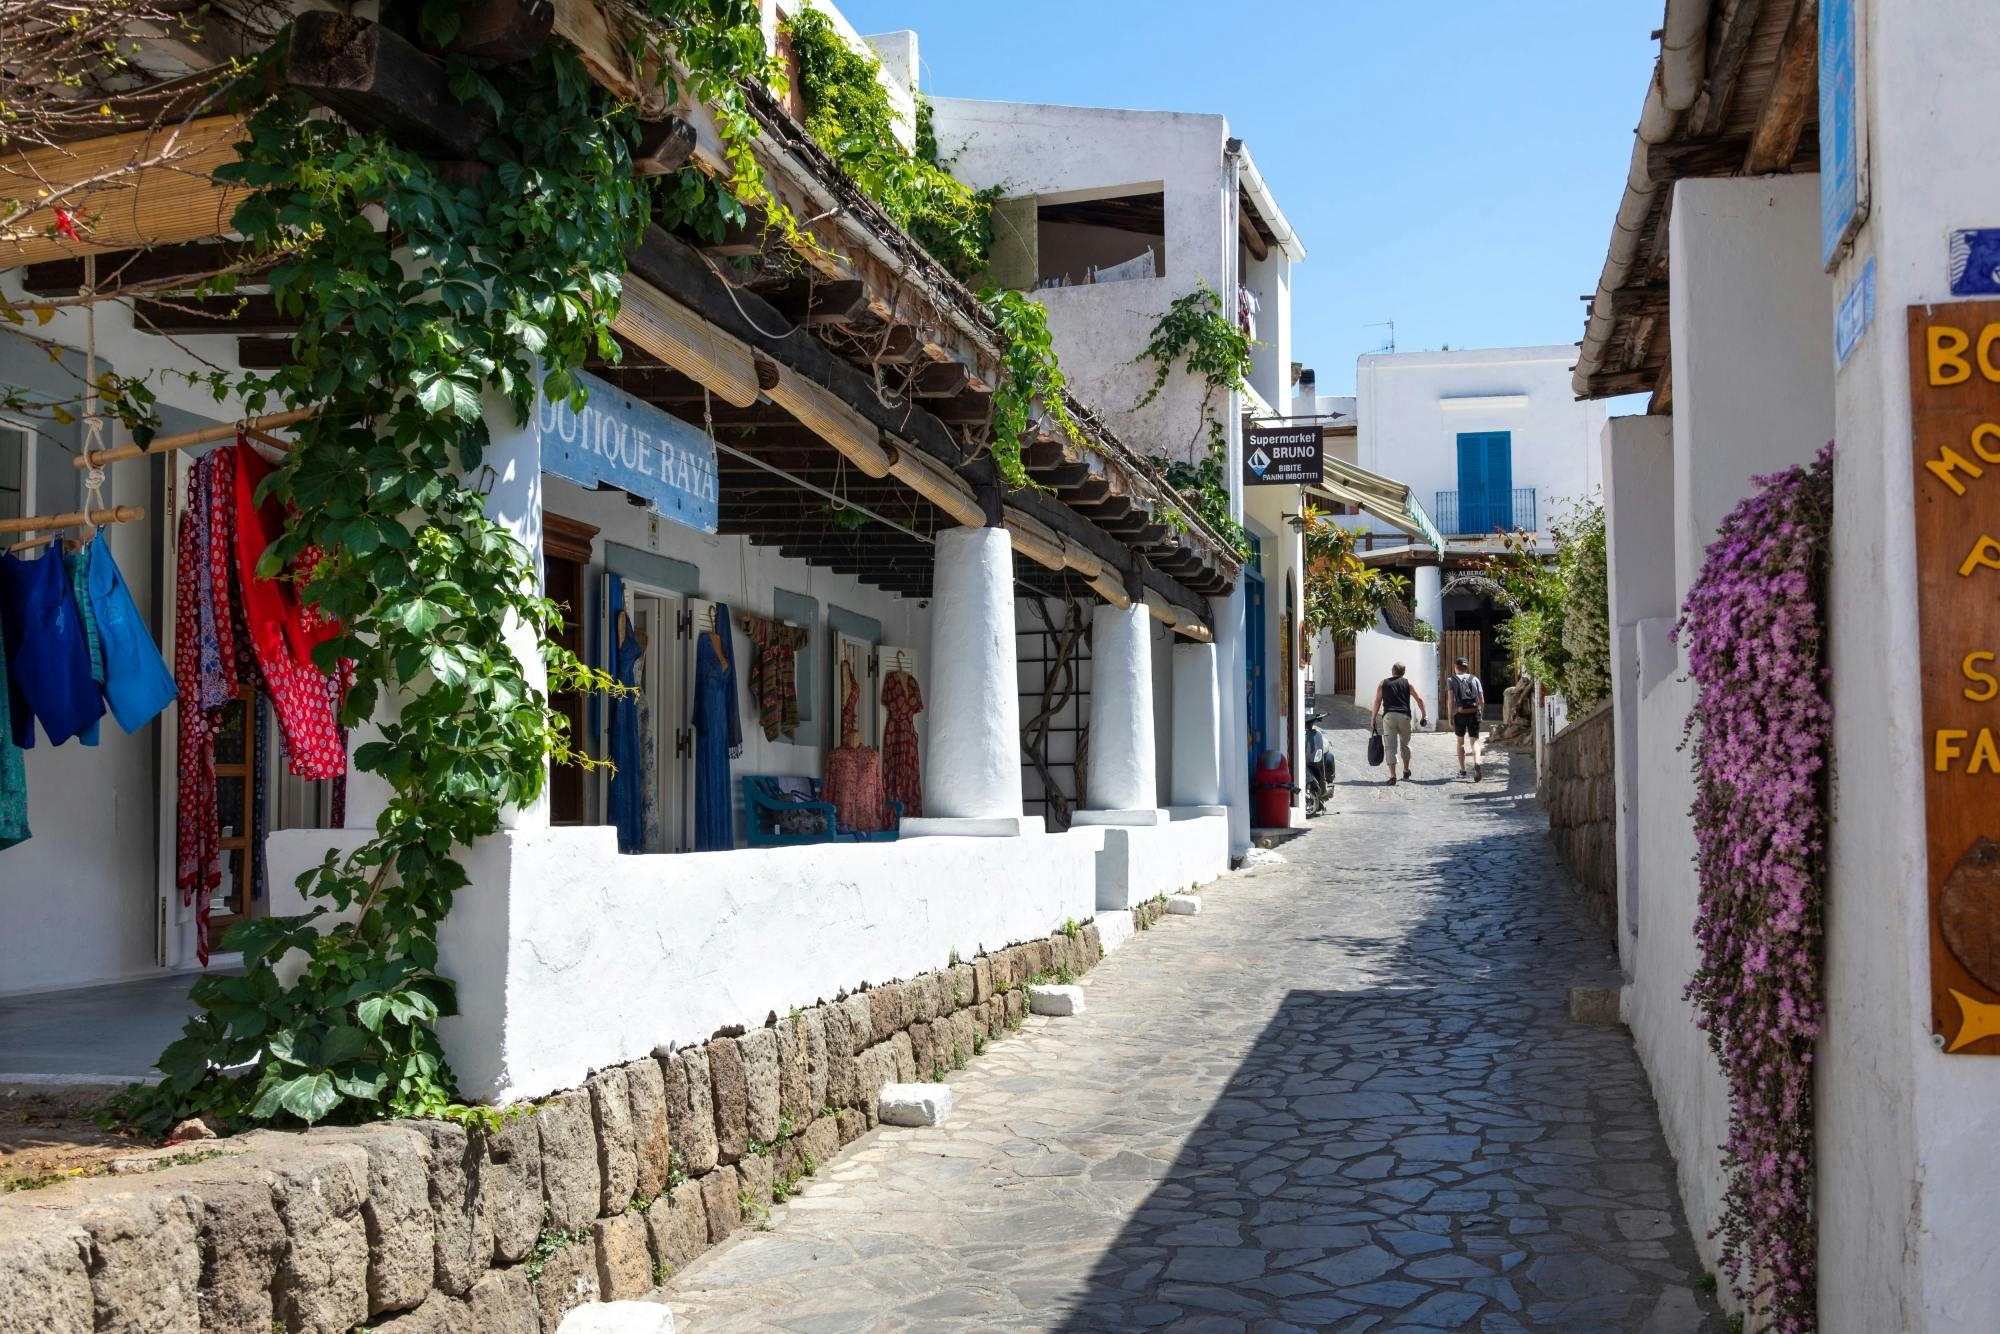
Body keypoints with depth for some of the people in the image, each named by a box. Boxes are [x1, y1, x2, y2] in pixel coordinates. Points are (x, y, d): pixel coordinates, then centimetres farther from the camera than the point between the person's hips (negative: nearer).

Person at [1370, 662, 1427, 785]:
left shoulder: (1383, 684, 9)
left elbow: (1377, 702, 4)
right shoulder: (1407, 683, 10)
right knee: (1405, 744, 21)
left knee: (1391, 747, -4)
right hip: (1404, 716, 1)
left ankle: (1393, 776, -12)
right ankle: (1406, 771, 36)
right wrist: (1424, 716, 5)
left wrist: (1373, 718, 9)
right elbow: (1419, 699, 3)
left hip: (1388, 716, -1)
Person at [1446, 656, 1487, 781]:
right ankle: (1477, 763, -28)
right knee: (1475, 741, -1)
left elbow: (1451, 700, -8)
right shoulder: (1475, 679, 8)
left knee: (1460, 741, 16)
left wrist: (1450, 719, -8)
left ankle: (1462, 770, 20)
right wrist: (1481, 714, 20)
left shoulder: (1451, 680, 1)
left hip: (1460, 714, -1)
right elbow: (1482, 700, 6)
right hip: (1474, 713, 1)